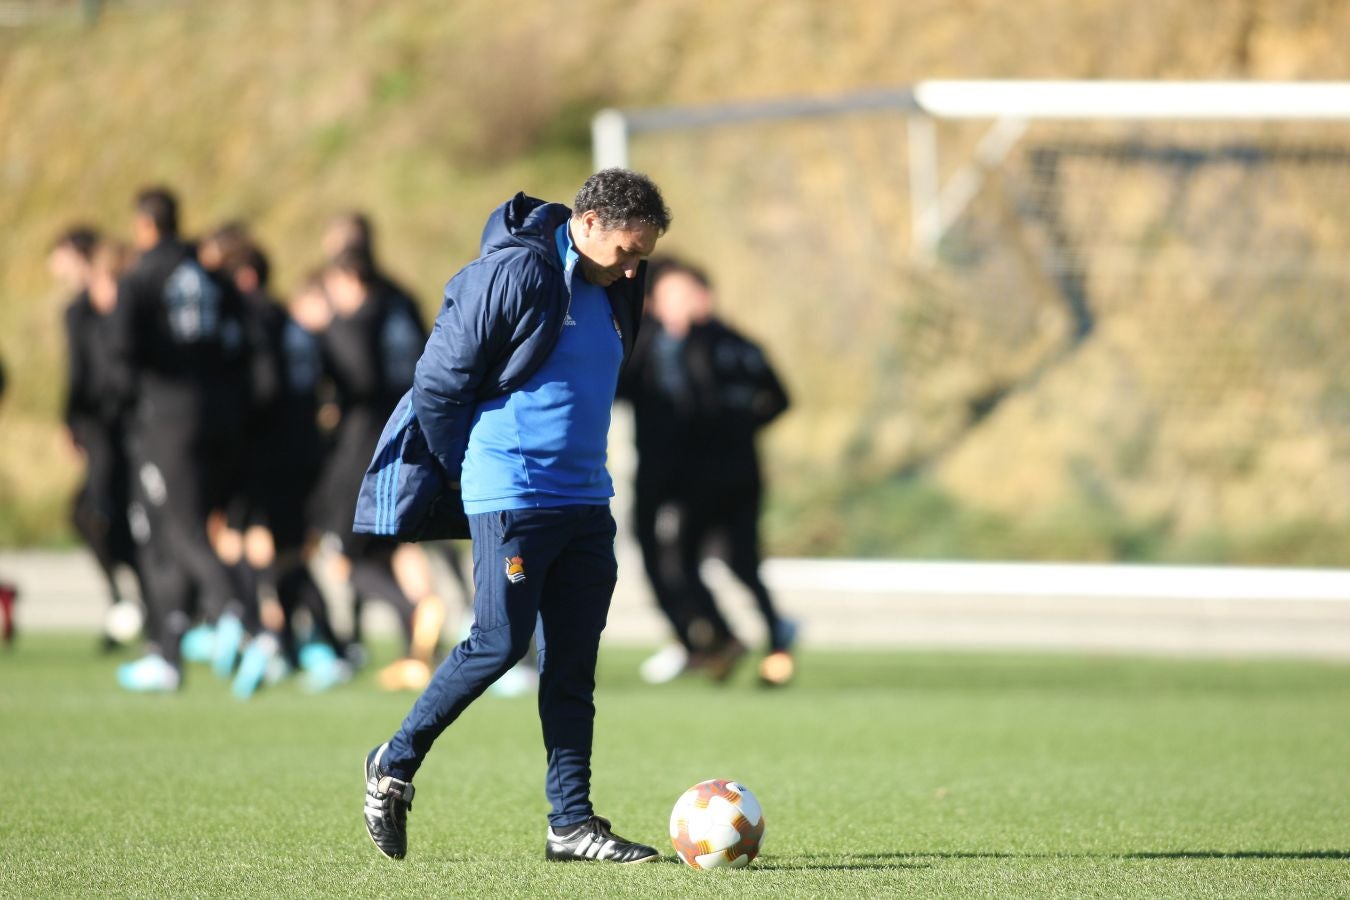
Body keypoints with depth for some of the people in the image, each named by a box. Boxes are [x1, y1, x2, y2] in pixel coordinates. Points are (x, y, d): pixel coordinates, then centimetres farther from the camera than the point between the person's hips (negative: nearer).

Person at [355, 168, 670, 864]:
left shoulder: (612, 291, 13)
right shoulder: (512, 274, -14)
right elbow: (440, 380, -11)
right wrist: (463, 469, -2)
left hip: (585, 499, 8)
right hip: (510, 495, -8)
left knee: (574, 661, 4)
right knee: (499, 643, -7)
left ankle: (571, 822, 6)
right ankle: (394, 766, 11)